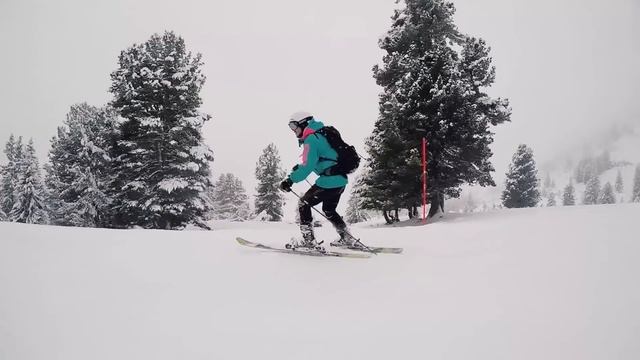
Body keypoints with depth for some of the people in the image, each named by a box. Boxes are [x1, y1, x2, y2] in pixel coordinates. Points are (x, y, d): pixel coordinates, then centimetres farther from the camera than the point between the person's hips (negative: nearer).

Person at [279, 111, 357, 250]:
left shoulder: (310, 139, -12)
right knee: (329, 210, 26)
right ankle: (347, 238, 29)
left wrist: (290, 179, -18)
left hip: (329, 181, -10)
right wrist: (299, 167, 21)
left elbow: (307, 166, -21)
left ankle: (308, 240, -2)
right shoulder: (320, 135, 17)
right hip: (341, 180, 10)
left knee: (303, 204, 1)